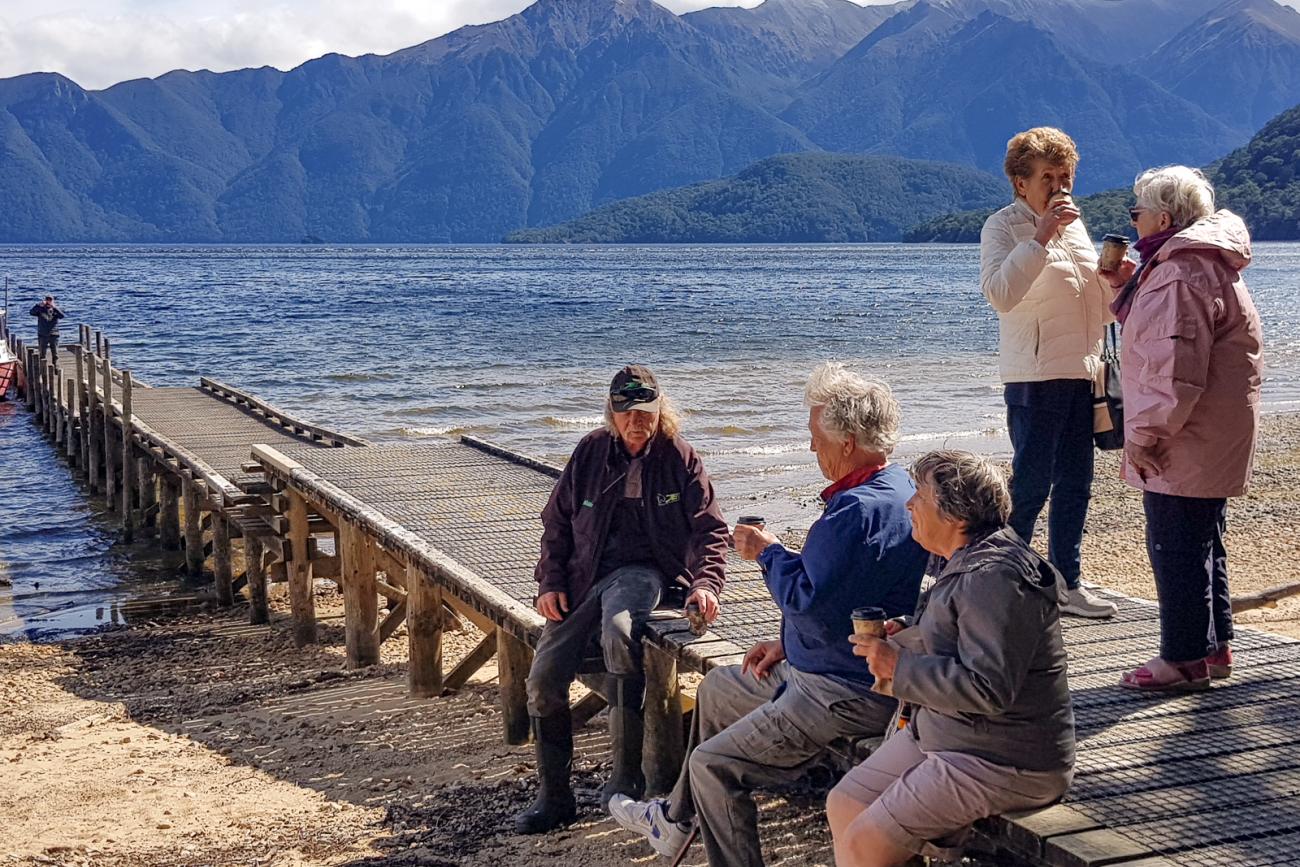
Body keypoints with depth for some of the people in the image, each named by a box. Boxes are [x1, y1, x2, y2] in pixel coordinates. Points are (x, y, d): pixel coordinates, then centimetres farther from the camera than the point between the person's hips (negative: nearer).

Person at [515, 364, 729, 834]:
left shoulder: (679, 457, 2)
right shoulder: (590, 452, 9)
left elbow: (708, 528, 0)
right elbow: (556, 522, 15)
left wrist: (704, 582, -19)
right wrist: (549, 583, 3)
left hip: (642, 570, -4)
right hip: (584, 577, 4)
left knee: (619, 629, -39)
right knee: (544, 677, -11)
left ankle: (626, 775, -28)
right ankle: (553, 797, 7)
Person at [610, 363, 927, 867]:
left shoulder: (860, 512, -28)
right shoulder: (891, 489, 8)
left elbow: (810, 603, -30)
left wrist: (768, 552, -12)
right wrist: (789, 643, 15)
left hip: (845, 696, -12)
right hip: (820, 666, 12)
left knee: (713, 765, -12)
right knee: (716, 689, 27)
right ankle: (675, 821, 41)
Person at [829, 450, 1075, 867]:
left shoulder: (996, 580, -24)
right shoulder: (969, 564, 11)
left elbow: (987, 688, -30)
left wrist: (900, 667, -21)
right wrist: (905, 637, 7)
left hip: (1002, 762, -11)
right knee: (843, 806, 8)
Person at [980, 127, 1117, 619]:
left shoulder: (1074, 224, 17)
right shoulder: (1003, 227, -6)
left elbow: (1099, 301, 25)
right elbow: (1000, 293, -24)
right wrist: (1042, 236, -26)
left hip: (1082, 372, 8)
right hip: (1034, 376, -7)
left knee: (1075, 484, 11)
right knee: (1031, 484, -7)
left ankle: (1065, 584, 19)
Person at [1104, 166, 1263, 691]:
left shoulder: (1181, 276, -21)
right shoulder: (1204, 263, 15)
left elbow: (1175, 369, -26)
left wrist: (1143, 434, -21)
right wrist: (1129, 287, 13)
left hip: (1184, 450, -11)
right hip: (1210, 444, 11)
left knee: (1175, 546, -3)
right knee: (1202, 542, 18)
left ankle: (1185, 657, 6)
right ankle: (1213, 647, 28)